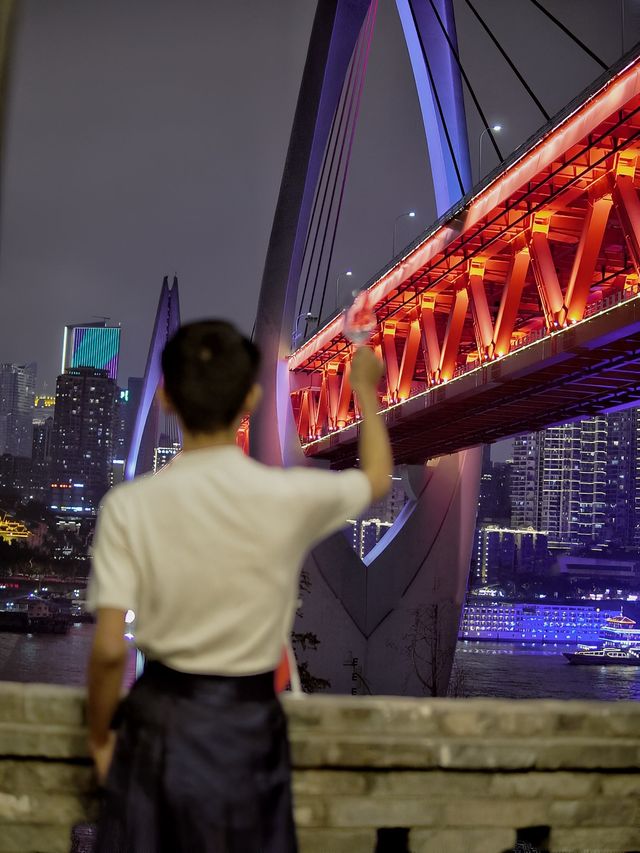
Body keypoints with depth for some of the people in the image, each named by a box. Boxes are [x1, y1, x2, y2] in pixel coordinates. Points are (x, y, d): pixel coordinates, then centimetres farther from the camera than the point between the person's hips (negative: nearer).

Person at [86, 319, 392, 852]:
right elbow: (377, 478, 7)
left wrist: (100, 737, 4)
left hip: (160, 718, 1)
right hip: (247, 723, 0)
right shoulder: (291, 498, -15)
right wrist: (365, 389, 22)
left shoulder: (130, 506, -14)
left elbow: (110, 647, -13)